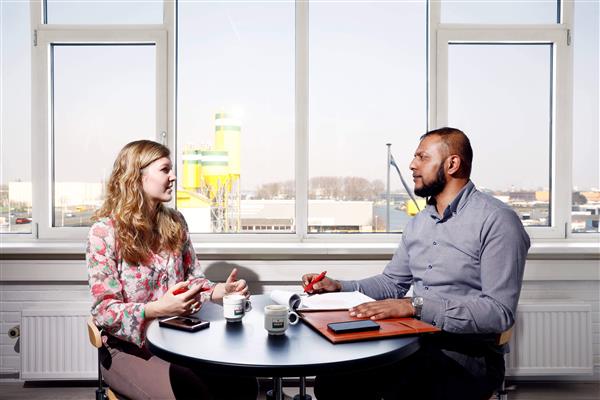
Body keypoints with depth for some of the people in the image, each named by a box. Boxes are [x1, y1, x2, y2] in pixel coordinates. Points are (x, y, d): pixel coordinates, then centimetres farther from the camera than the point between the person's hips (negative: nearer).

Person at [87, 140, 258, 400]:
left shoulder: (175, 222, 6)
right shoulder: (104, 232, -11)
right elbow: (105, 310, -14)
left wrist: (223, 290, -8)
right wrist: (159, 308, -30)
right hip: (129, 348, -4)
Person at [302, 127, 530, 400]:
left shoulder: (497, 221, -10)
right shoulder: (418, 223, 14)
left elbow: (499, 311, -18)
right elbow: (391, 283, 20)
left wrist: (415, 306, -25)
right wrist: (339, 287, 4)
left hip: (465, 353, -5)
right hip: (413, 341, 6)